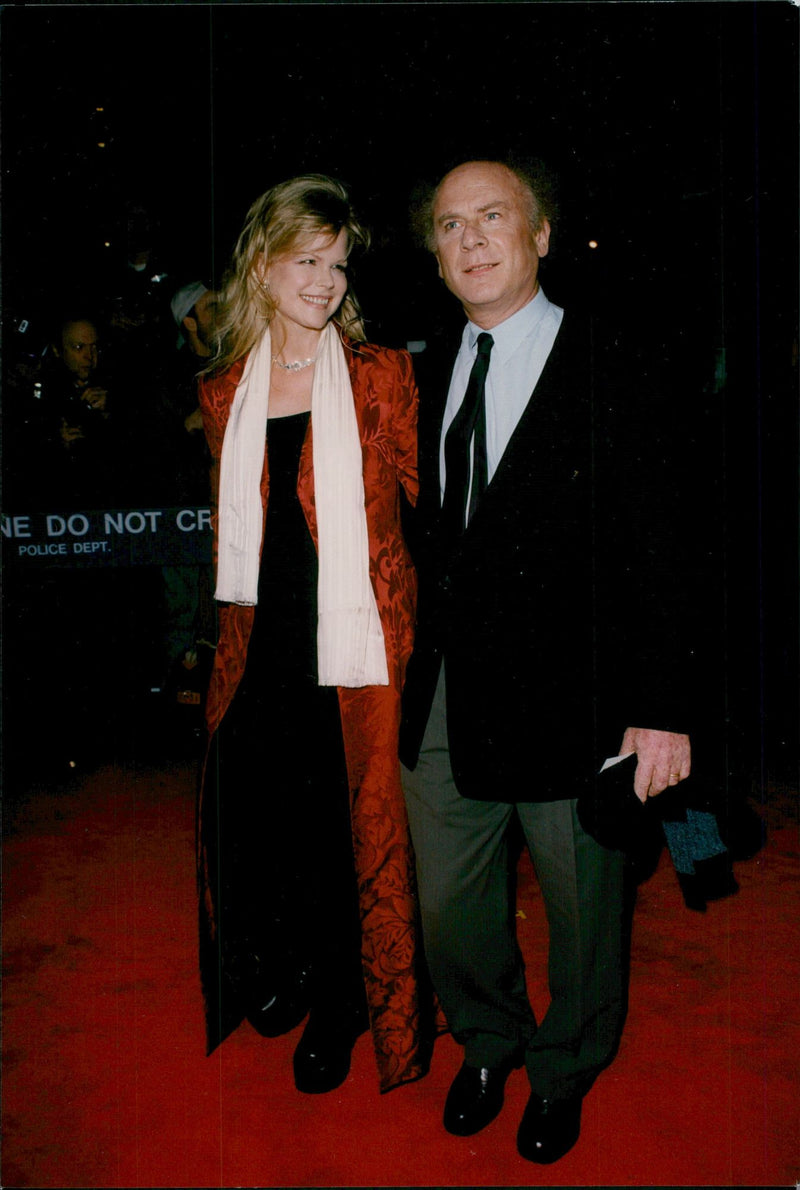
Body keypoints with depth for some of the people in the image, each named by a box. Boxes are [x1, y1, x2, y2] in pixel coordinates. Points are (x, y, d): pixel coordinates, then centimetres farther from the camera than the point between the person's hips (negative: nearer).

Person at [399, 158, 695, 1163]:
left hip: (567, 698, -4)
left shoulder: (608, 372, -10)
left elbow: (649, 552, -12)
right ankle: (488, 1046, 46)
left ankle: (564, 1072, 42)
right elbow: (427, 532, 11)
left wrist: (659, 708, -15)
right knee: (448, 910, 17)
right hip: (444, 699, 5)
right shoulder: (431, 374, 8)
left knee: (582, 907, 15)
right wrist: (420, 655, 4)